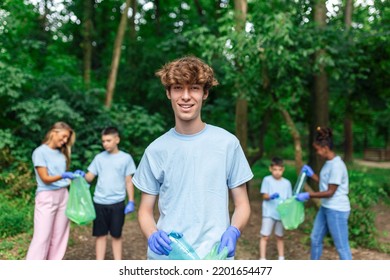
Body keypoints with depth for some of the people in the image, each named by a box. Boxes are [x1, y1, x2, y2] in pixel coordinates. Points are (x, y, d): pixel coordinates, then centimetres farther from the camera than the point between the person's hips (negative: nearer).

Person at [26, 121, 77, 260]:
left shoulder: (61, 153, 10)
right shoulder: (40, 152, -10)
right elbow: (45, 179, -15)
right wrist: (62, 176, -30)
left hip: (63, 195, 6)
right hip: (46, 197, -6)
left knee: (59, 236, 9)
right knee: (42, 237, -6)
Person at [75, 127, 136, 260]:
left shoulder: (126, 158, -1)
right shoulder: (99, 158, 5)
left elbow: (129, 181, 1)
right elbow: (90, 177, 3)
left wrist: (131, 201, -5)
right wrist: (82, 174, -19)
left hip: (117, 203, -2)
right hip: (99, 202, 2)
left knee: (116, 235, 10)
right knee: (100, 234, 10)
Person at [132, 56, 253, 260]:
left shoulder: (227, 143, -5)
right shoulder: (155, 150, -2)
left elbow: (242, 204, 2)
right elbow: (145, 209, 4)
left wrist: (233, 232, -17)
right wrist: (152, 234, -15)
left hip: (214, 255, -1)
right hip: (165, 255, 1)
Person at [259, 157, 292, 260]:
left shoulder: (287, 183, 4)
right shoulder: (267, 180, -5)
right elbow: (264, 196, -10)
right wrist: (271, 196, -31)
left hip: (282, 214, 3)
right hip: (269, 213, -3)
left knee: (279, 237, 15)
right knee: (264, 236, -3)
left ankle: (281, 259, 27)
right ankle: (262, 259, 4)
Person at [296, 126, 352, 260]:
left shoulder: (336, 165, -22)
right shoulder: (328, 163, 7)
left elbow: (330, 192, -22)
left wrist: (308, 195, -18)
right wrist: (311, 174, 9)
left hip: (337, 210, -10)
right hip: (325, 208, 10)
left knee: (341, 246, 1)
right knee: (315, 239, 20)